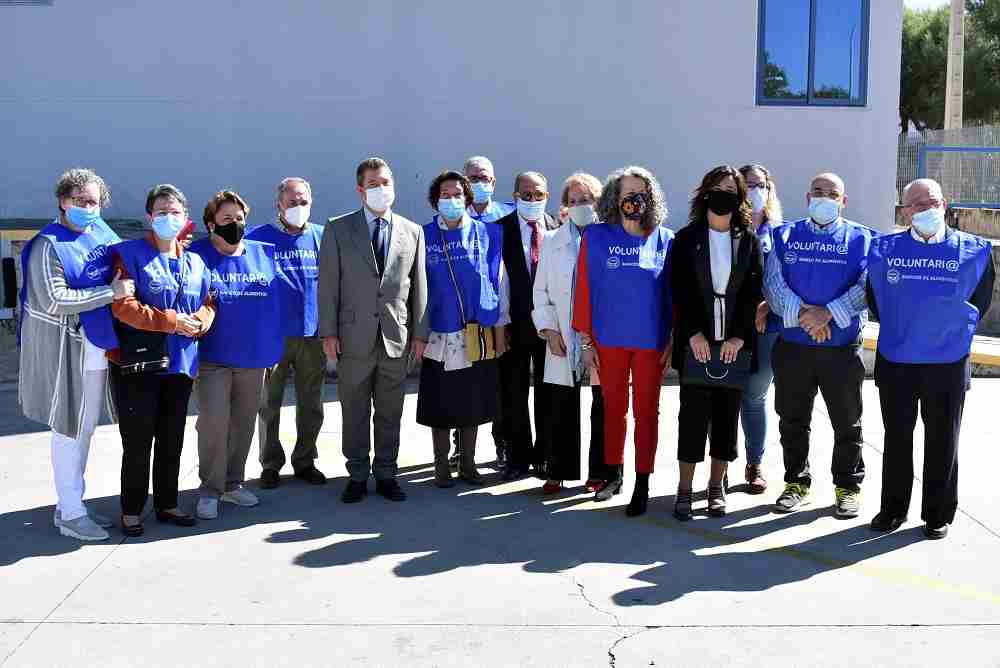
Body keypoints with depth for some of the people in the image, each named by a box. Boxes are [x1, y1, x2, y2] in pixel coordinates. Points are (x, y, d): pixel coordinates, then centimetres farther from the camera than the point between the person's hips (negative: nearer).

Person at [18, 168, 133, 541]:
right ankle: (69, 514, 12)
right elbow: (54, 301, -21)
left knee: (85, 427, 15)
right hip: (66, 349, -7)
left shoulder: (101, 232, 7)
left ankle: (72, 505, 28)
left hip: (97, 346, 7)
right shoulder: (49, 245, -14)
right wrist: (111, 293, -21)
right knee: (69, 429, 1)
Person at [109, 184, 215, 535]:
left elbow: (209, 304, 13)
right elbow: (123, 306, -15)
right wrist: (170, 321, -19)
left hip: (180, 362, 5)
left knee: (171, 440, 12)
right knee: (138, 442, 0)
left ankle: (166, 504, 24)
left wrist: (199, 320, -10)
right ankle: (131, 510, 13)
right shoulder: (129, 255, -5)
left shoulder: (195, 263, 11)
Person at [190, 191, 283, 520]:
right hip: (213, 357, -4)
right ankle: (210, 490, 7)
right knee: (213, 423, -8)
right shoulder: (196, 256, -4)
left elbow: (275, 304, 9)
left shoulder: (264, 255, 7)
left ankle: (233, 483, 26)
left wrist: (273, 350, 7)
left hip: (253, 357, 4)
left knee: (243, 424, 12)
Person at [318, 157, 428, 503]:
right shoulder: (338, 229, 3)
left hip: (397, 336, 2)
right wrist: (328, 332, -6)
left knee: (390, 413, 9)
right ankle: (358, 476, 19)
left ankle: (386, 475, 21)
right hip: (354, 336, -1)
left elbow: (418, 287, 8)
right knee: (355, 412, 7)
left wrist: (419, 333, 4)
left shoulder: (413, 232, 8)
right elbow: (328, 283, 0)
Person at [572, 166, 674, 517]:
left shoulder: (665, 240, 1)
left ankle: (642, 484, 13)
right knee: (613, 408, 12)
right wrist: (585, 341, -1)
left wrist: (673, 339, -1)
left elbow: (674, 293, 3)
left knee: (646, 412, 6)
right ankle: (613, 473, 27)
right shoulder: (596, 238, 0)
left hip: (651, 341, 0)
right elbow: (584, 289, 0)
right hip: (609, 340, 0)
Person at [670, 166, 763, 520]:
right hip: (696, 342, -1)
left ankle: (717, 486, 17)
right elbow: (679, 291, -2)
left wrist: (739, 336, -9)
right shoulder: (686, 239, 4)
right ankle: (685, 488, 7)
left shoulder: (749, 240, 7)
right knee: (693, 414, -1)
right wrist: (693, 333, -12)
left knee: (727, 415, 6)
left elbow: (753, 291, 2)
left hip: (735, 344, 2)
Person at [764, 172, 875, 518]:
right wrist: (802, 313, -18)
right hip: (792, 346, 2)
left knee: (847, 423, 7)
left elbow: (868, 285, -7)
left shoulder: (860, 239, 4)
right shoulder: (786, 236, 8)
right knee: (793, 421, 11)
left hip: (842, 347, -1)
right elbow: (773, 283, -3)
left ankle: (848, 486, 21)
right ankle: (797, 482, 25)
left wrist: (828, 312, -19)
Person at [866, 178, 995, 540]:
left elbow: (980, 300, 8)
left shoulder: (973, 251, -3)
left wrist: (960, 329, 5)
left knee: (942, 441, 8)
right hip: (895, 361, 1)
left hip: (948, 364, -1)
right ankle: (893, 508, 24)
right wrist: (896, 329, 9)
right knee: (897, 438, 11)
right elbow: (873, 299, 10)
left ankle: (938, 514, 21)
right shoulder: (884, 249, -2)